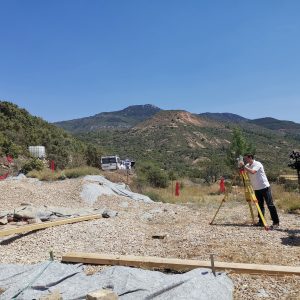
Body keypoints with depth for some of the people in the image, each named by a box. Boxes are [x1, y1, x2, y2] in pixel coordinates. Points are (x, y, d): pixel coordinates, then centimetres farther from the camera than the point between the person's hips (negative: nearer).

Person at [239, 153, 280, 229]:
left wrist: (243, 166, -26)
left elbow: (252, 172, -31)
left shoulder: (257, 164, -14)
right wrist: (241, 167, -6)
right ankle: (261, 221, 14)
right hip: (256, 189, 8)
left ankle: (276, 222, -2)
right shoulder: (247, 165, 9)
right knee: (260, 205, 10)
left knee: (270, 205, -6)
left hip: (264, 187, -7)